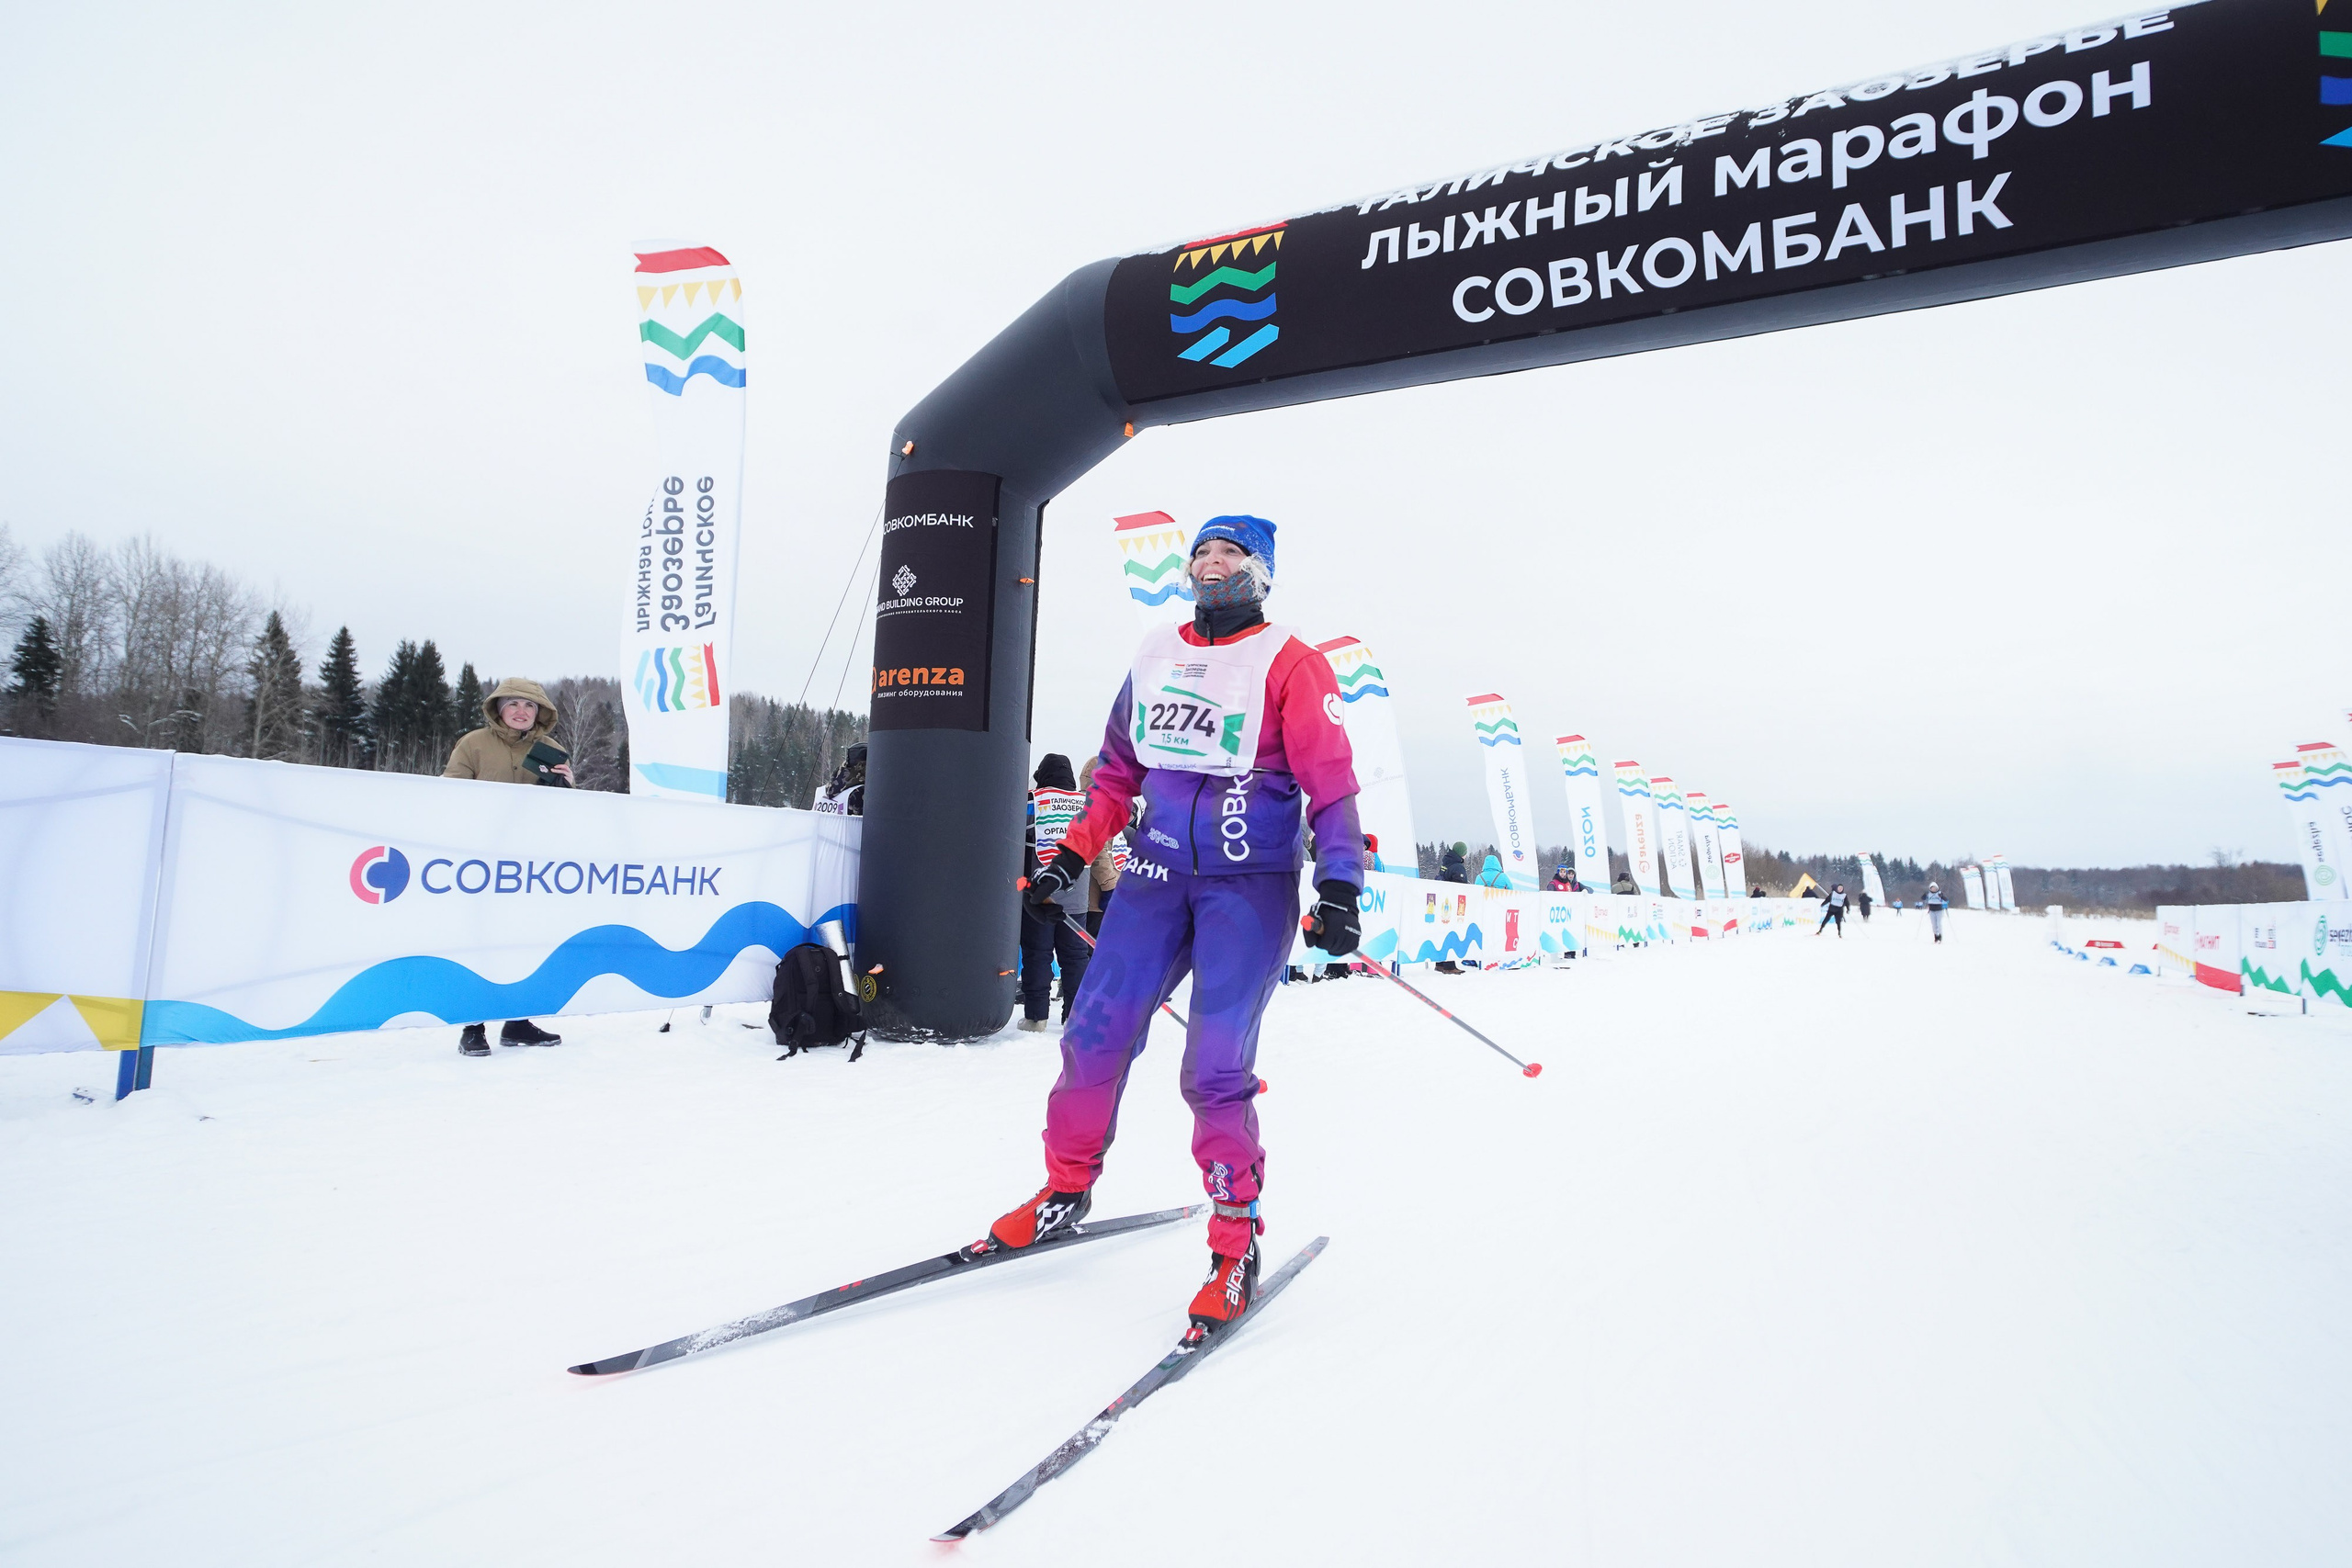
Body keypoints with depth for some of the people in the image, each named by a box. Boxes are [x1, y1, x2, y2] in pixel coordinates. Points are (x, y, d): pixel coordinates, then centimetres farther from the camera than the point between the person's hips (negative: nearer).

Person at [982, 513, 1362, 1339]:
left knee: (1214, 1067, -11)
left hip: (1251, 884, -5)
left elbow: (1330, 780, -8)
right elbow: (1119, 766, 21)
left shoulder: (1290, 662, -2)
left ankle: (1237, 1240, 7)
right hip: (1158, 874, 5)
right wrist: (1074, 853, 19)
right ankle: (1067, 1190, 20)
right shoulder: (1156, 653, 13)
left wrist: (1338, 885, -18)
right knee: (1095, 1034, -1)